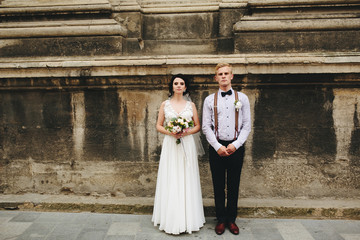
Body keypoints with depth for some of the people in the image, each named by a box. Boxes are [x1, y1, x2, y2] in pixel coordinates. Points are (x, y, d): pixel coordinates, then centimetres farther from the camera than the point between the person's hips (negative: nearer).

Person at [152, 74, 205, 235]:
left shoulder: (191, 105, 7)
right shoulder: (165, 104, 6)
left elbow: (198, 126, 8)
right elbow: (158, 125, 7)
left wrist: (187, 132, -11)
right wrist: (169, 132, -11)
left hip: (187, 145, 1)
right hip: (170, 145, 0)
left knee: (187, 180, 4)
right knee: (170, 181, 2)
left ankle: (188, 218, 17)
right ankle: (171, 219, 15)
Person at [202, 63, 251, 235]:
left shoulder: (242, 98, 5)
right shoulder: (209, 100, 4)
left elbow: (247, 125, 3)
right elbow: (206, 127, 0)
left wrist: (236, 144, -9)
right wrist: (218, 146, -10)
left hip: (236, 147, 1)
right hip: (217, 147, 0)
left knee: (234, 186, 10)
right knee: (218, 186, 8)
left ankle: (231, 219, 26)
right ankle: (221, 220, 23)